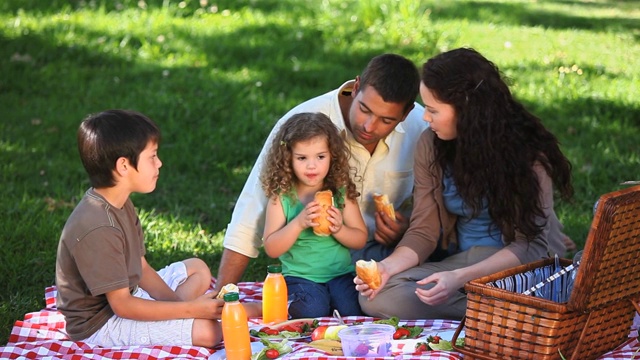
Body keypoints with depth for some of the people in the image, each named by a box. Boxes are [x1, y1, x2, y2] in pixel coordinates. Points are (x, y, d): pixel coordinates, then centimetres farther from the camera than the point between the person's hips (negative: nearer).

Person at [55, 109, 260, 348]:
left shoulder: (120, 204, 1)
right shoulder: (97, 229, -30)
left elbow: (140, 267, 7)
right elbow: (122, 306, -27)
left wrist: (178, 301, -7)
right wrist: (191, 308, -23)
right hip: (100, 324, -10)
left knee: (197, 269, 18)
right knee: (206, 330, -22)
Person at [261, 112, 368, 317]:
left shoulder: (342, 192, 2)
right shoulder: (281, 197, -3)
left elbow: (360, 239, 6)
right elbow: (271, 249, -5)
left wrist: (339, 229, -16)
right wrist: (299, 223, -20)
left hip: (341, 274, 2)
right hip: (300, 276, -2)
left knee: (352, 311, -25)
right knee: (313, 312, -29)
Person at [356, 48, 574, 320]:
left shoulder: (527, 151, -14)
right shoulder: (431, 145, 0)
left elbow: (530, 243, -16)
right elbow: (424, 230, 3)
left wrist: (461, 278, -30)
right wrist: (389, 265, -19)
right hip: (462, 260, 6)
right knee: (377, 297, -21)